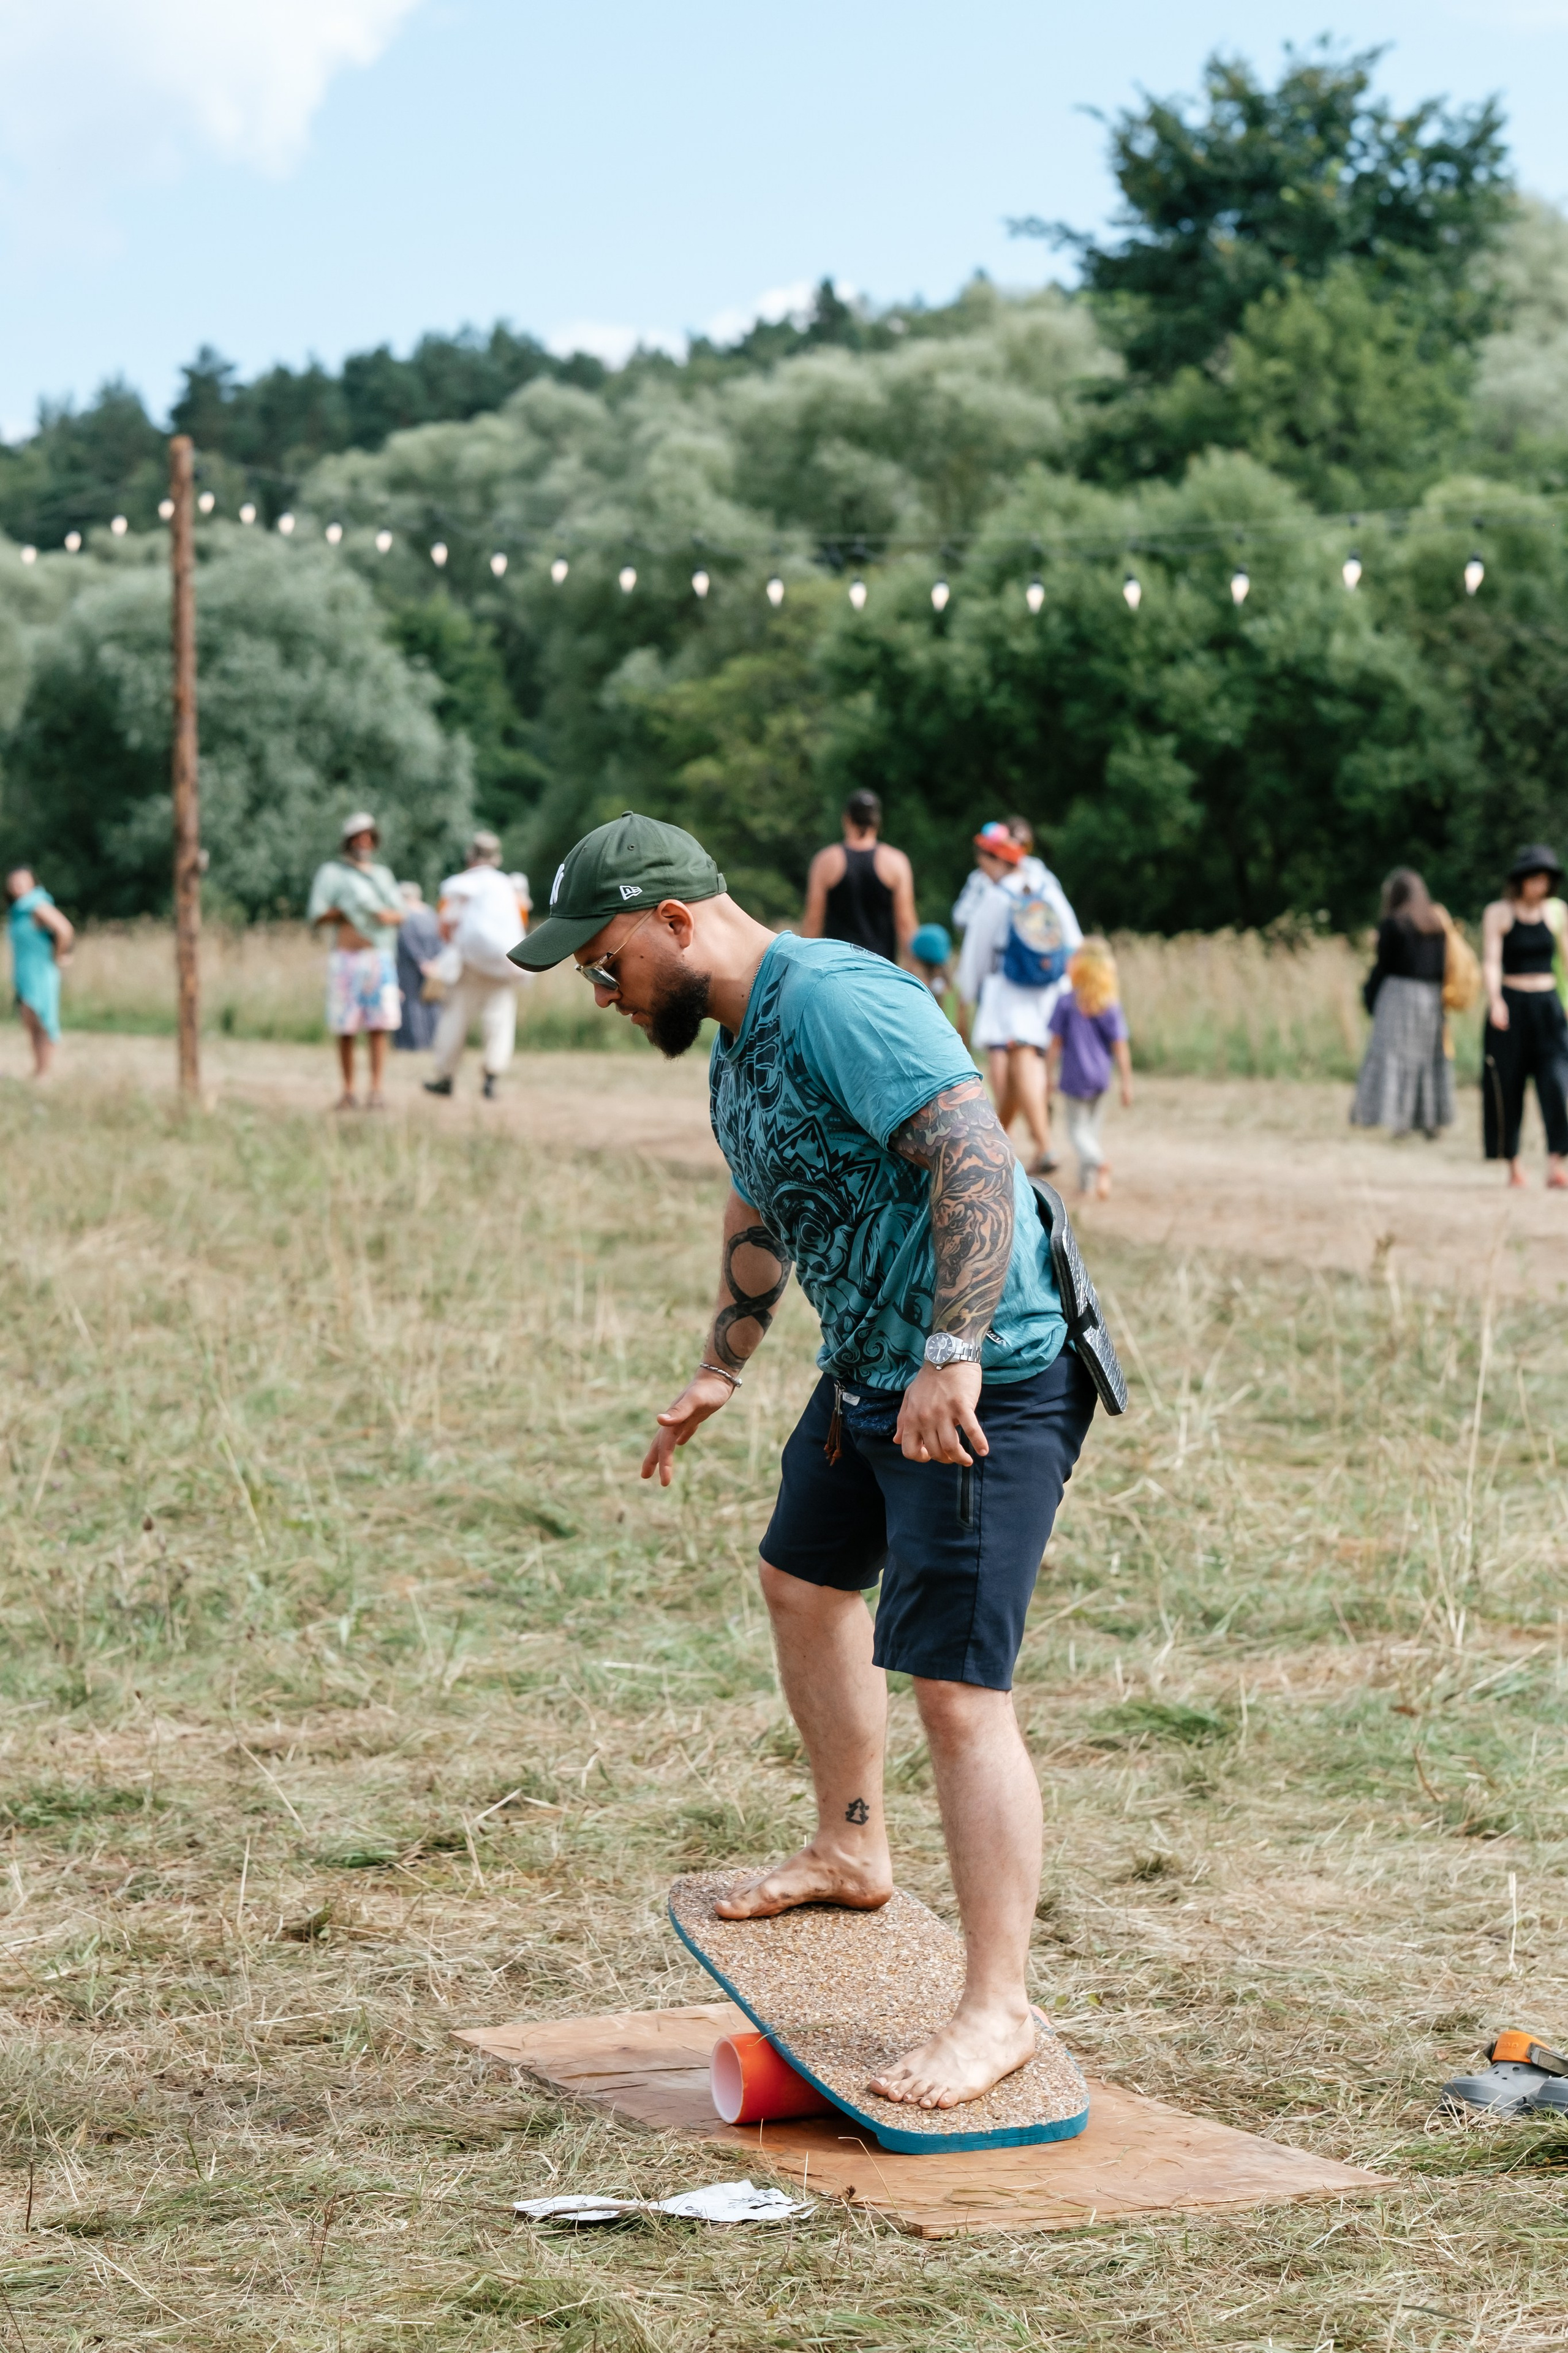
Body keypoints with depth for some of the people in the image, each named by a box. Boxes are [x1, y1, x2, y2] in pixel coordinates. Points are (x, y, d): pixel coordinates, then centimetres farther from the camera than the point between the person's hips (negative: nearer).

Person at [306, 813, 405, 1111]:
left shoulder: (382, 875, 16)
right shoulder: (331, 872, 4)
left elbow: (400, 914, 10)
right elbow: (317, 916, -4)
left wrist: (386, 916, -12)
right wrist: (347, 911, -14)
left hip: (380, 960, 2)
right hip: (346, 960, -2)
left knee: (379, 1027, -8)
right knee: (345, 1029, -1)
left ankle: (376, 1091, -9)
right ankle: (348, 1090, 7)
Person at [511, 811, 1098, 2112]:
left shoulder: (841, 1002, -22)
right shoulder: (733, 1043, 11)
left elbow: (977, 1158, -32)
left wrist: (953, 1355, -37)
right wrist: (721, 1368, 32)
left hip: (988, 1386, -11)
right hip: (869, 1373, 11)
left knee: (955, 1689, -13)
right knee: (803, 1580, 27)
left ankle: (999, 2007, -7)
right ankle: (852, 1848, 47)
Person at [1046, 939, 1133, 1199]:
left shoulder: (1066, 1002, -9)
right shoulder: (1111, 1005, -5)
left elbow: (1056, 1042, -7)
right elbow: (1120, 1046, -4)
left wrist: (1049, 1076, 3)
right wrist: (1127, 1083, 1)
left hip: (1074, 1077, -3)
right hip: (1100, 1077, 3)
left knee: (1078, 1131, 1)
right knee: (1092, 1128, 16)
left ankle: (1099, 1161, -28)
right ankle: (1087, 1182, 17)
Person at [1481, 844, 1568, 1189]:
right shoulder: (1498, 913, -4)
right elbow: (1490, 961, -13)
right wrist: (1495, 1001, -29)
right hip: (1510, 1006, -2)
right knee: (1507, 1085, 2)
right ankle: (1513, 1164, 17)